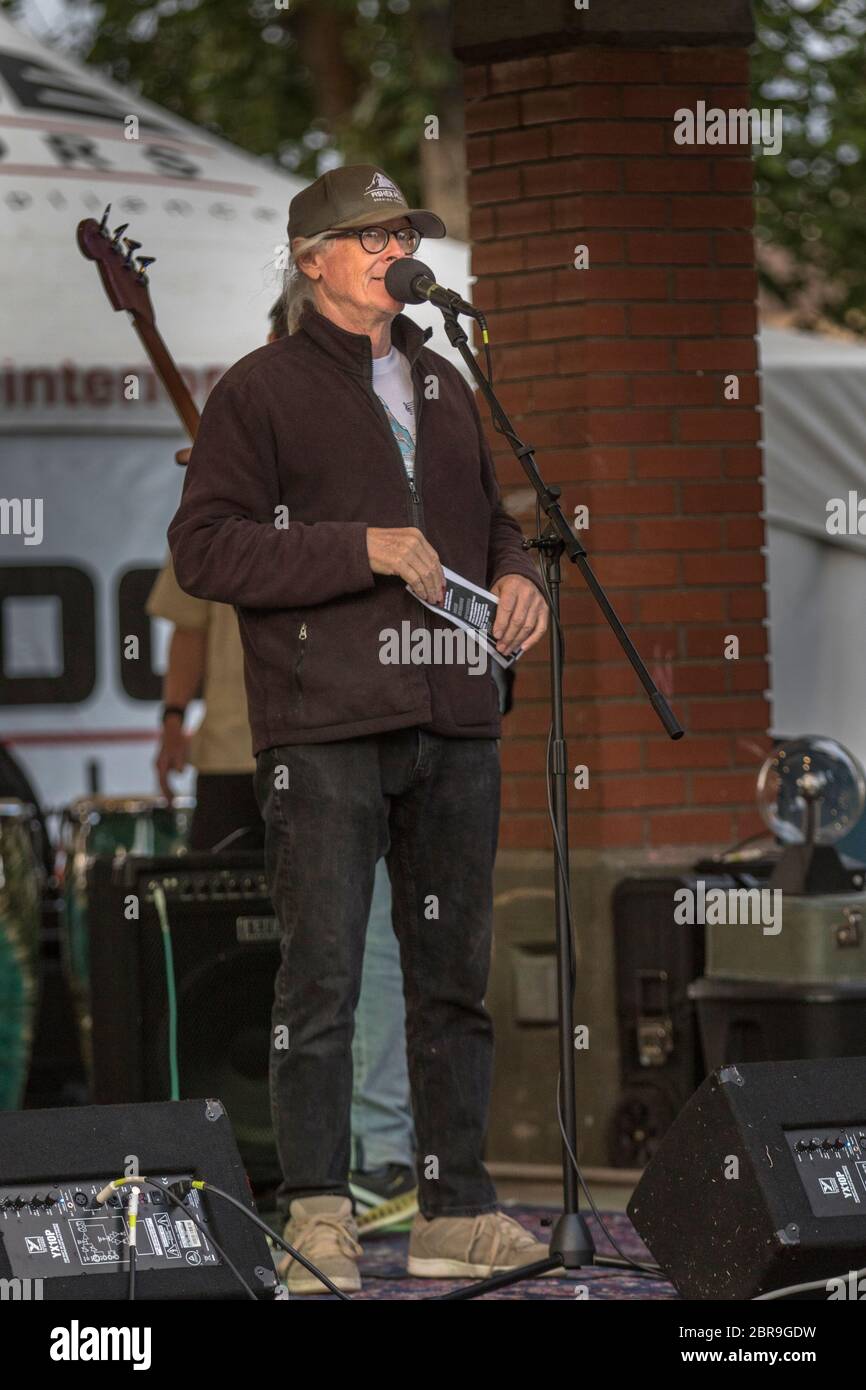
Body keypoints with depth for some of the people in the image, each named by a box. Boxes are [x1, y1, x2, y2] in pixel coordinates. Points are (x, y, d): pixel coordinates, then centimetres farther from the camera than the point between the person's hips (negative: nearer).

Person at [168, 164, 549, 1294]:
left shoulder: (445, 387, 20)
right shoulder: (263, 391, 1)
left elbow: (489, 518, 31)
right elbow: (204, 547, -8)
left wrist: (517, 576, 7)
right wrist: (365, 551, -15)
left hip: (454, 725, 6)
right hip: (324, 726, -6)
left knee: (455, 976, 7)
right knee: (322, 976, -9)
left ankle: (456, 1211, 13)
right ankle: (318, 1219, -5)